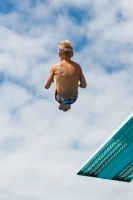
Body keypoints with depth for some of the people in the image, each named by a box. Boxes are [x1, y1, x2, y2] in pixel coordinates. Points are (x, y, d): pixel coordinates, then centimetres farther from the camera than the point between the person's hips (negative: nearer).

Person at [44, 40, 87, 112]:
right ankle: (67, 104, 32)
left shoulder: (55, 67, -20)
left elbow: (46, 86, -10)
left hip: (60, 99, -2)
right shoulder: (77, 66, -12)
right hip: (74, 98, 2)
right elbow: (84, 85, -3)